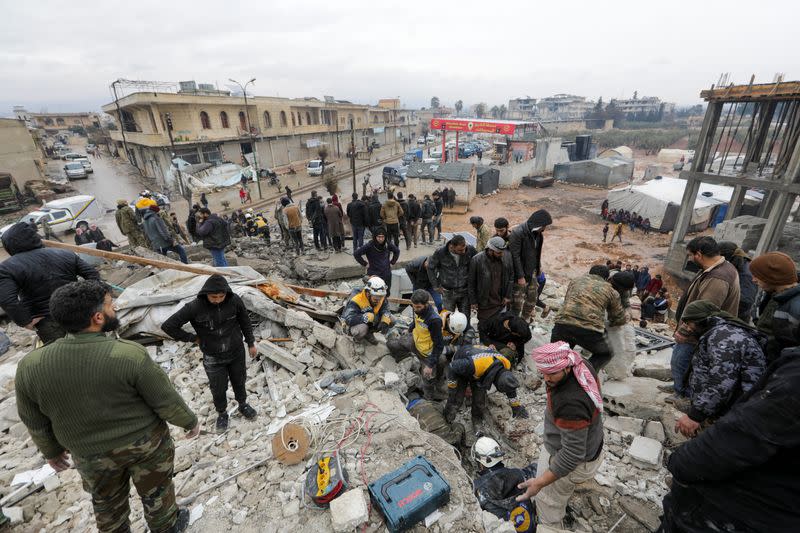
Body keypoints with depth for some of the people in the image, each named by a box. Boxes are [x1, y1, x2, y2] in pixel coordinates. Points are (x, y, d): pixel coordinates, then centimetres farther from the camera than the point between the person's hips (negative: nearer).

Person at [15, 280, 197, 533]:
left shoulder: (30, 366, -19)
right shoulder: (130, 355, -30)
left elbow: (36, 422, -3)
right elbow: (167, 401, -19)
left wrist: (51, 451, 16)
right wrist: (190, 422, -1)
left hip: (92, 455, 2)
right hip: (146, 442, -2)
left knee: (108, 503, 28)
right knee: (156, 491, 24)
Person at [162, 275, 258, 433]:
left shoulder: (235, 301, -19)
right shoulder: (195, 307, -24)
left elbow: (245, 322, -3)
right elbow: (168, 326, -14)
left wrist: (251, 343, 5)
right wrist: (192, 338, -9)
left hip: (237, 353, 1)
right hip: (213, 358, -1)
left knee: (239, 381, 22)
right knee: (218, 389, 17)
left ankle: (243, 404, 49)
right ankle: (222, 413, 45)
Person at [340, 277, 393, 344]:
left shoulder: (380, 297, -11)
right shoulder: (356, 300, -32)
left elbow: (385, 310, -8)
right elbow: (349, 319, -39)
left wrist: (385, 321, -30)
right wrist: (369, 317, -40)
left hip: (370, 324, 7)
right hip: (353, 324, -7)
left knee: (391, 320, -10)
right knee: (362, 329, -41)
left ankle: (369, 333, 9)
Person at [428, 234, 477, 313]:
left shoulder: (470, 249, -13)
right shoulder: (440, 252, -17)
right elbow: (431, 268, -2)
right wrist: (436, 286, -1)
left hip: (465, 291, 1)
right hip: (448, 292, -1)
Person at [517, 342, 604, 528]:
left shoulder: (570, 403, -44)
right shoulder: (583, 365, -19)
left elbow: (573, 453, -34)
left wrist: (540, 483, -28)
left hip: (571, 459, -9)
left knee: (548, 502, 17)